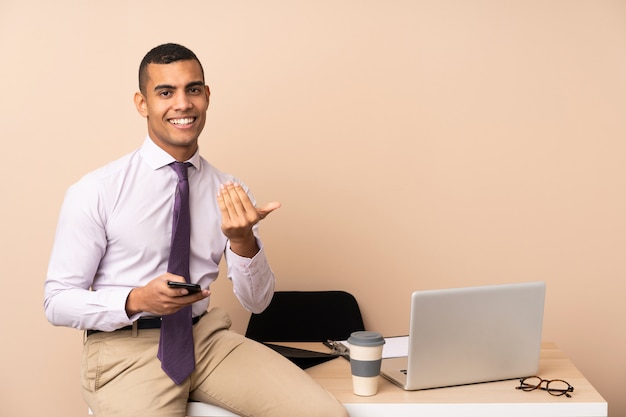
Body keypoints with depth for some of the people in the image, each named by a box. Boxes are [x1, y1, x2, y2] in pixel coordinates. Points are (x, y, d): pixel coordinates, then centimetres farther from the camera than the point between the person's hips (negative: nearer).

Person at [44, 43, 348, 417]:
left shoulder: (230, 193, 5)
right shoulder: (95, 192, -7)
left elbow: (257, 302, 4)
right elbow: (57, 302, -5)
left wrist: (242, 240, -16)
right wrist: (137, 301, -22)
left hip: (206, 336, 3)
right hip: (125, 347, -2)